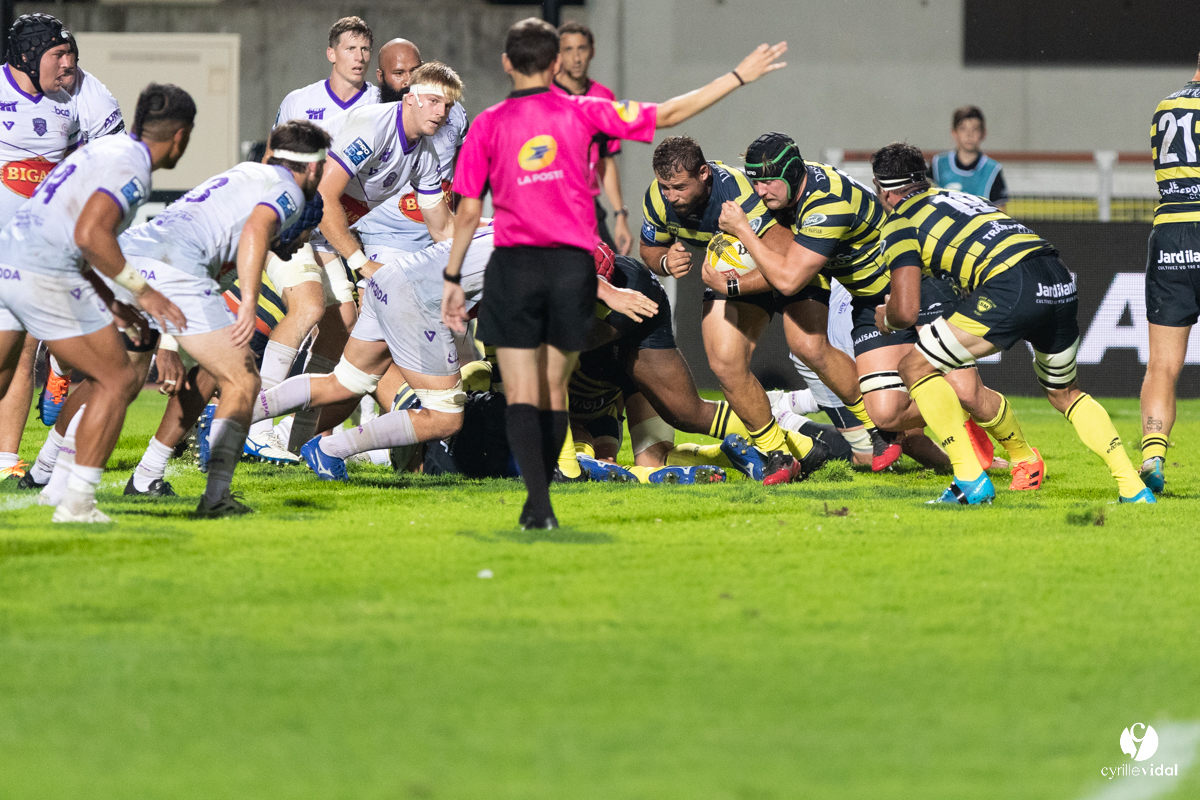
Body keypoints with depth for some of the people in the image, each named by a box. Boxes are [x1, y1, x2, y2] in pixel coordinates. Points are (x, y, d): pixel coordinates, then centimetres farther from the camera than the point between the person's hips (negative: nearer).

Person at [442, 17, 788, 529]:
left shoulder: (488, 126, -1)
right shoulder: (581, 113, 1)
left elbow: (469, 211, 0)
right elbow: (667, 115, 3)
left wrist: (452, 279, 9)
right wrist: (739, 77, 10)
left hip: (513, 265, -2)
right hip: (574, 265, 2)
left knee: (522, 395, -4)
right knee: (554, 392, 14)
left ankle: (538, 501, -20)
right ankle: (541, 502, 17)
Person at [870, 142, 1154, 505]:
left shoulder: (900, 223, 11)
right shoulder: (959, 198, 34)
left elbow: (906, 311, 4)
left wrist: (886, 319, 28)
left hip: (1013, 289, -7)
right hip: (1061, 284, 7)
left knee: (916, 367, 7)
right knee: (1064, 393, 29)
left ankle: (971, 481, -1)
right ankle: (1134, 488, 17)